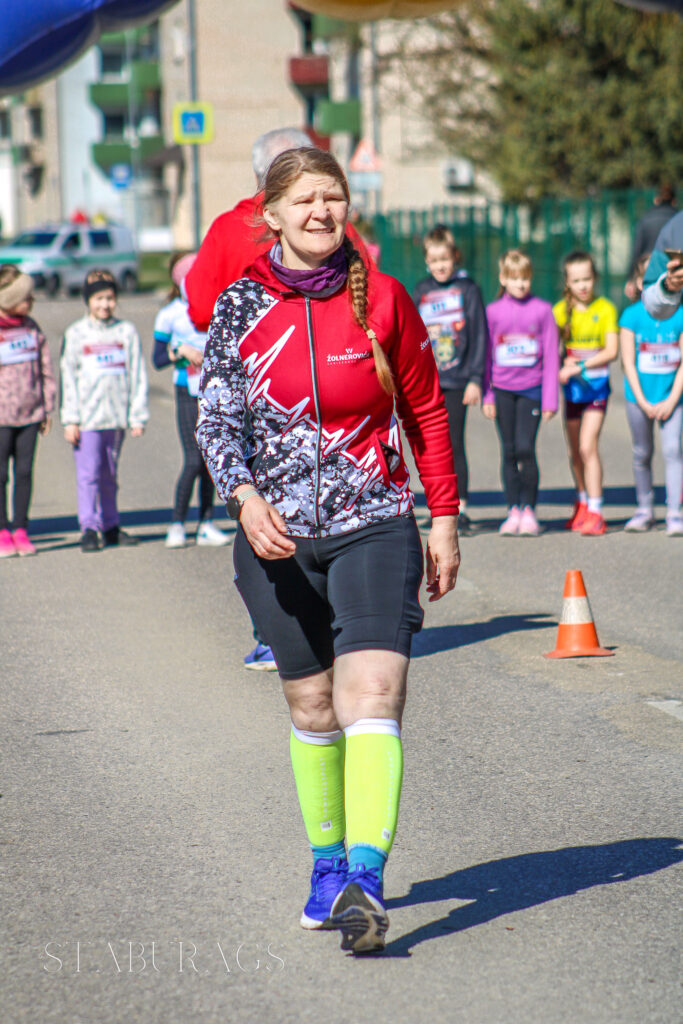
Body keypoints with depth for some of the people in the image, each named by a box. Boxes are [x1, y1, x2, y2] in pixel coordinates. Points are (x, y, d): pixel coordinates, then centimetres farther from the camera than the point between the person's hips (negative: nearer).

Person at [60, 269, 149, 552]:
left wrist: (137, 417, 3)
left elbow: (137, 377, 8)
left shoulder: (126, 332, 7)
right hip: (87, 418, -2)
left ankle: (110, 527, 18)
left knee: (110, 475, 10)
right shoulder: (75, 334, 3)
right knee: (88, 473, -7)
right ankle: (89, 529, -5)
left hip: (116, 417, 2)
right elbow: (68, 378, 3)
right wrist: (70, 420, -4)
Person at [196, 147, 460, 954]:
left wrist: (444, 519, 8)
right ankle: (328, 863, 30)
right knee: (313, 708, 11)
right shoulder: (242, 306, 0)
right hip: (278, 537, 2)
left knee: (372, 696, -17)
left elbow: (427, 411, 8)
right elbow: (215, 417, -2)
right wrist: (246, 496, -21)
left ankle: (364, 880, -27)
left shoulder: (382, 299, -1)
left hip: (374, 529, -2)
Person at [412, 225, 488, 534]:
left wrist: (475, 379, -6)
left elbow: (479, 336, 0)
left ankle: (461, 508, -1)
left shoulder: (467, 290, 1)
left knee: (454, 444, -6)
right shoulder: (422, 292, 10)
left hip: (457, 381, -3)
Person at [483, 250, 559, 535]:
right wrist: (487, 396, 5)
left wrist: (550, 399, 1)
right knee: (509, 451, 3)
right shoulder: (493, 311, 5)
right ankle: (513, 511, 10)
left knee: (525, 448, -10)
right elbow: (486, 355, 9)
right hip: (502, 389, 2)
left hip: (531, 388, -2)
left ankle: (528, 510, 1)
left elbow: (551, 355, 4)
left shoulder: (542, 310, 2)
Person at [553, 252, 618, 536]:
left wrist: (580, 366, -19)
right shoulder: (561, 310, 2)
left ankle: (595, 512, -15)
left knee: (588, 446, -15)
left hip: (596, 385, -4)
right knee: (575, 450, 13)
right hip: (572, 386, 4)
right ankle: (582, 503, 32)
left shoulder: (605, 308, -7)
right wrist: (565, 364, -15)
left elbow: (611, 351, -12)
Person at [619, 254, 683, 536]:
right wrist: (643, 402, -9)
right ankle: (645, 510, 22)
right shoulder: (631, 316, -5)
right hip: (640, 395, 1)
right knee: (642, 453, 8)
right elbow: (628, 362, -4)